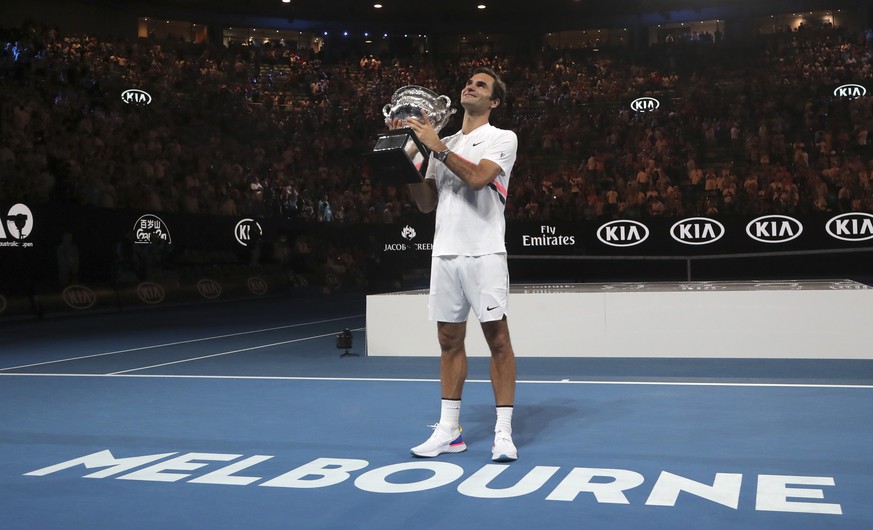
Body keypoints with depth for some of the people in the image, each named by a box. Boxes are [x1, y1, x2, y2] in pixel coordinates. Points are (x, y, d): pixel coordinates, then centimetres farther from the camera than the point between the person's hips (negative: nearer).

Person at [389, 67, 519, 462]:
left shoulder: (502, 138, 3)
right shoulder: (444, 145, 19)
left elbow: (477, 177, -16)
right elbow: (426, 203, 14)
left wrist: (436, 147, -13)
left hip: (484, 252, -5)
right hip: (445, 252, 5)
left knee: (497, 338, -5)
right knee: (449, 341, 7)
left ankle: (503, 433, 1)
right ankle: (449, 431, 15)